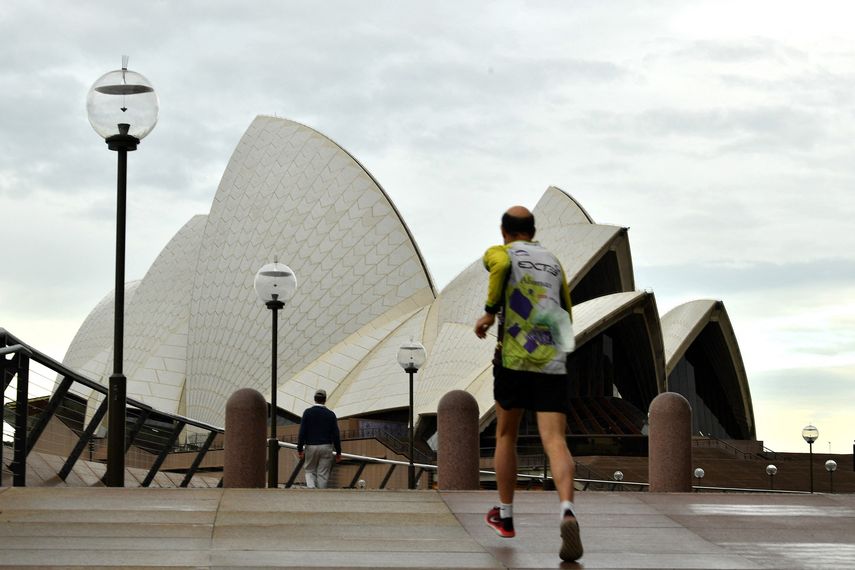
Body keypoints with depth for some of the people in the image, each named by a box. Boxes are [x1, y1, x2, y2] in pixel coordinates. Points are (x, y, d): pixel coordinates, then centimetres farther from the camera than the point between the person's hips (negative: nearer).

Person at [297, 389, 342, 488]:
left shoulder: (308, 412, -2)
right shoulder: (330, 414, 0)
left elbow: (302, 432, -5)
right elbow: (336, 434, 0)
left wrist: (300, 449, 1)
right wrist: (338, 452, 6)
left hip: (311, 447, 0)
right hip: (326, 447, 0)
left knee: (310, 471, 13)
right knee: (323, 474, 5)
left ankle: (311, 487, -13)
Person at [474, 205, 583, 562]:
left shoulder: (499, 252, 7)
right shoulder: (554, 262, 22)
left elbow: (501, 265, -20)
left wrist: (490, 312, -11)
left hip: (514, 360, -2)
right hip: (553, 363, 2)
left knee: (505, 436, 18)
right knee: (555, 442, -9)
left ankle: (504, 516, 28)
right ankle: (567, 511, -34)